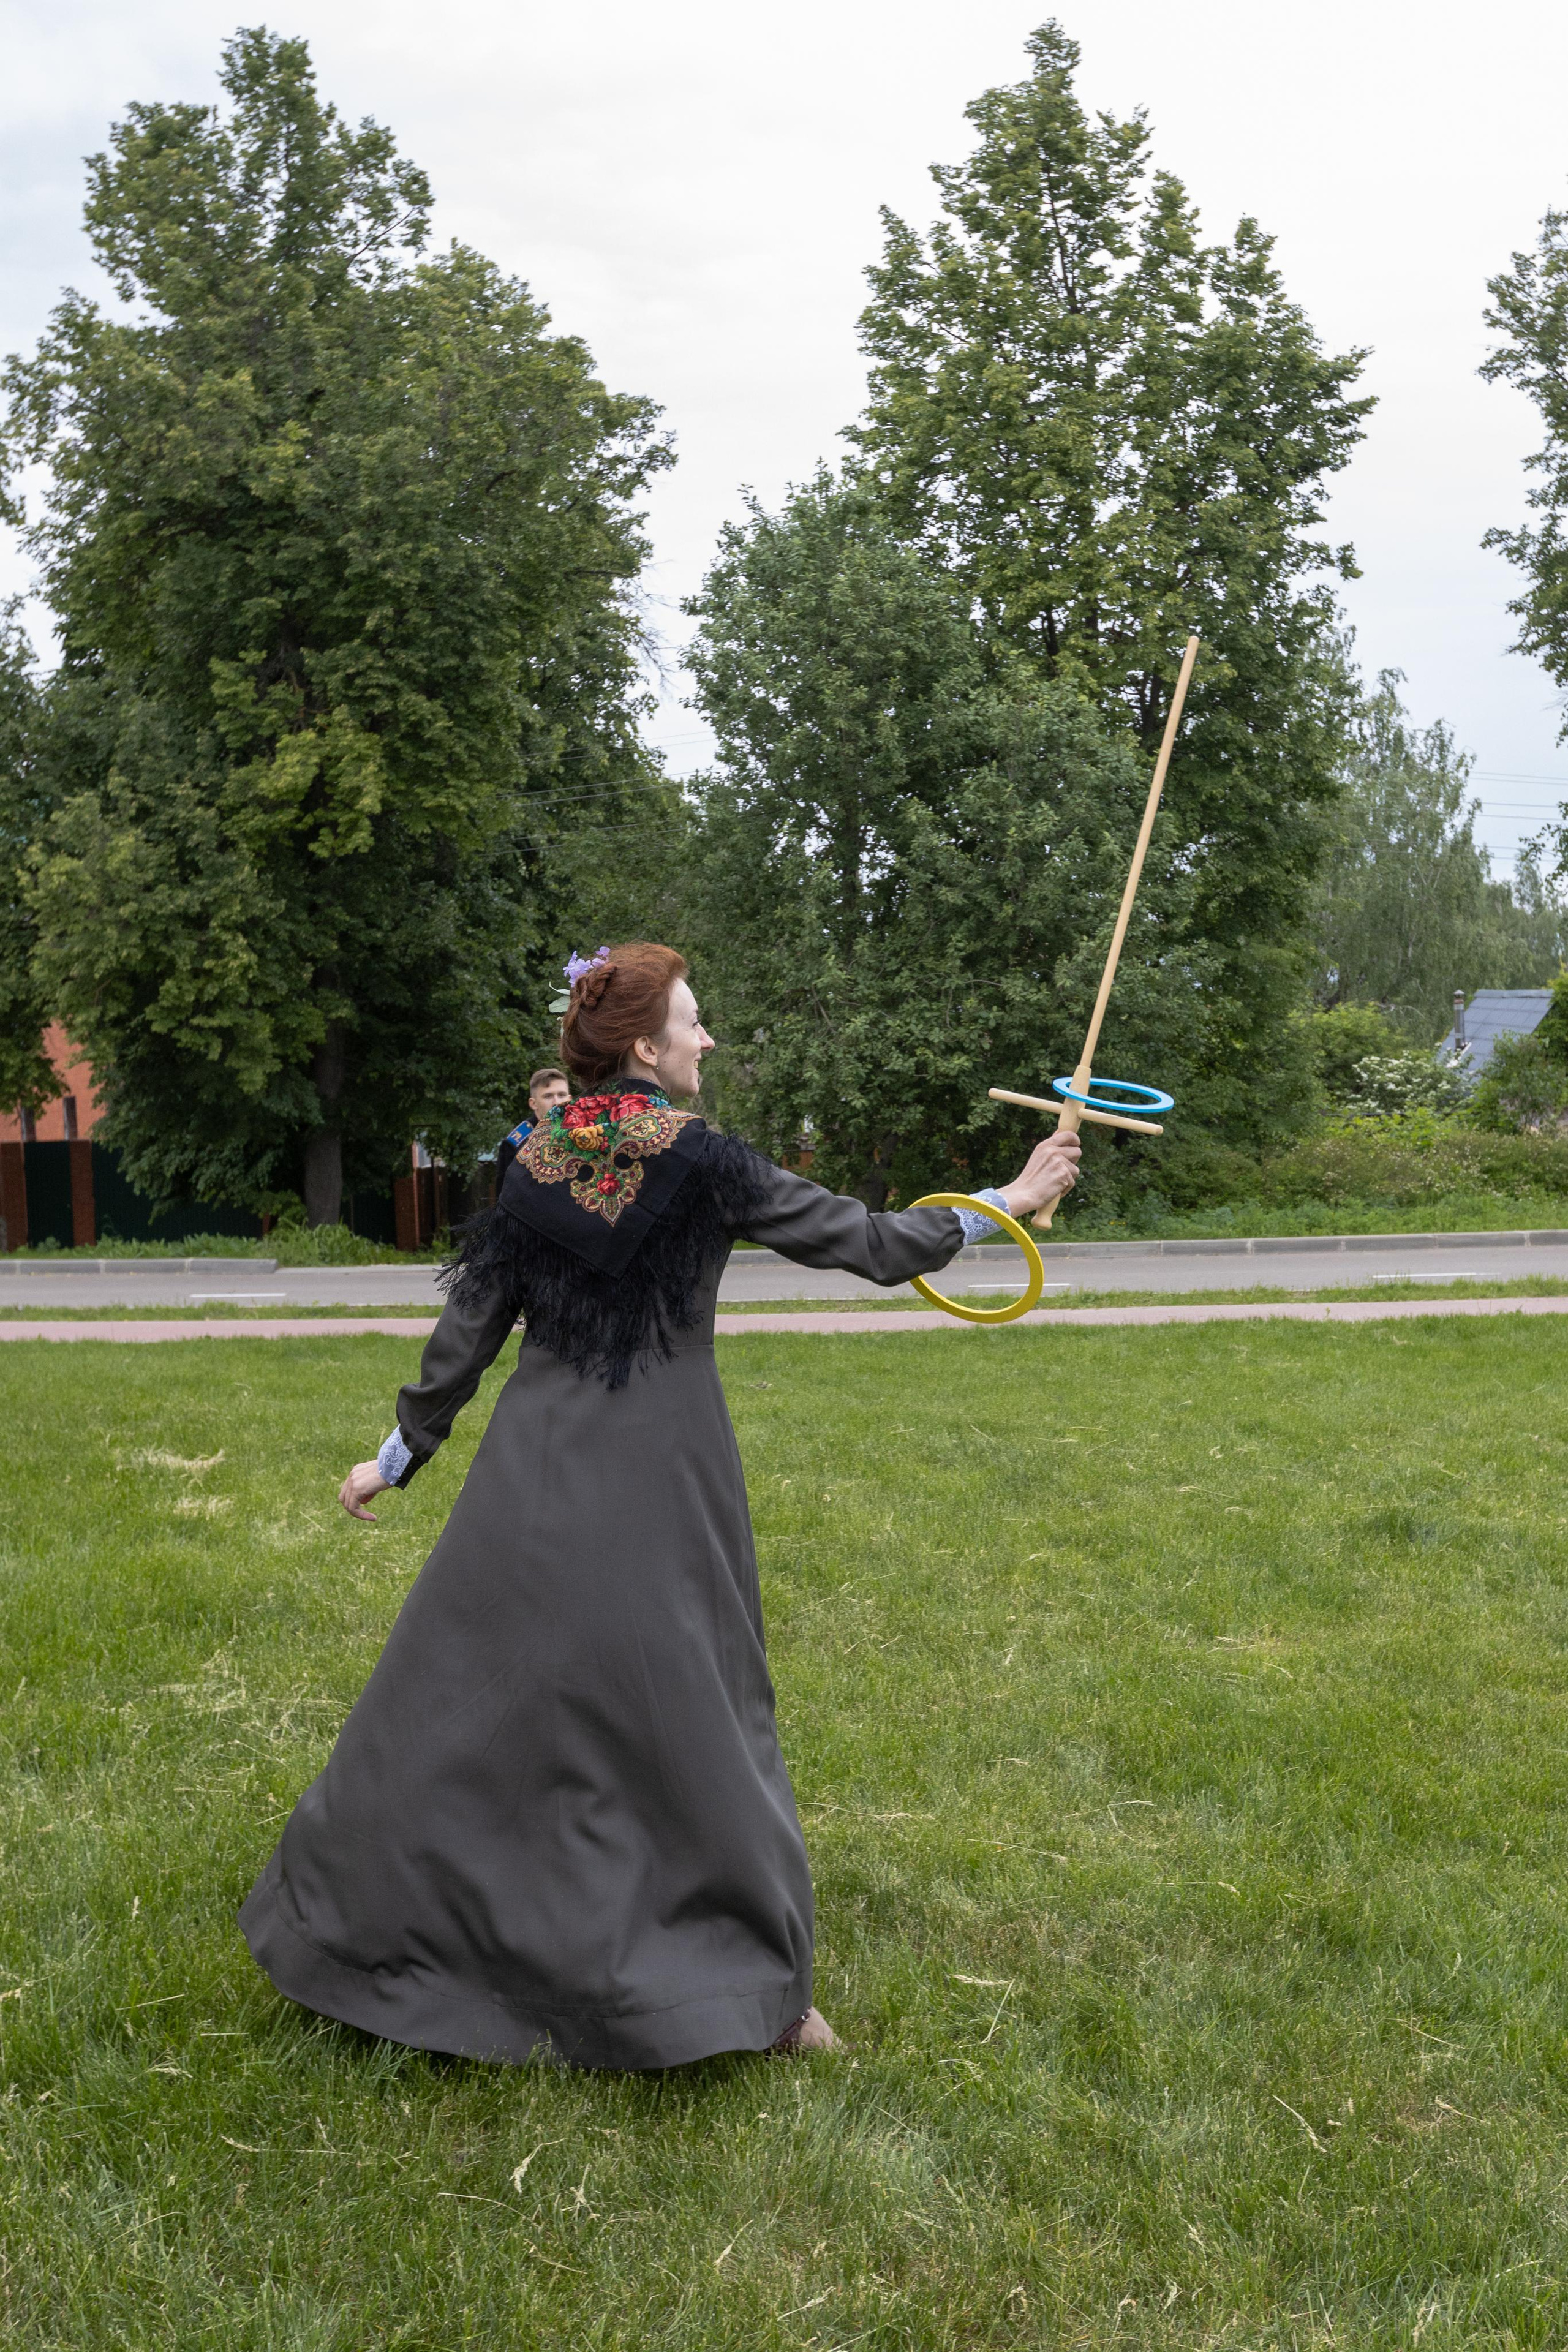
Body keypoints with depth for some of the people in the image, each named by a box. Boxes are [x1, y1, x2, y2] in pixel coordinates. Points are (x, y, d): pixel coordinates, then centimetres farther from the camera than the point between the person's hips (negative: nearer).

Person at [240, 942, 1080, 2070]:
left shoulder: (536, 1167, 2)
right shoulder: (702, 1165, -9)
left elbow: (469, 1324, 6)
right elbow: (867, 1242, -6)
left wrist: (402, 1451, 16)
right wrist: (1006, 1203, 5)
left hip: (537, 1471, 4)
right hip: (658, 1480, -3)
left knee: (473, 1692, 14)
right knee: (691, 1711, 5)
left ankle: (356, 1926, 28)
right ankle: (758, 1985, 15)